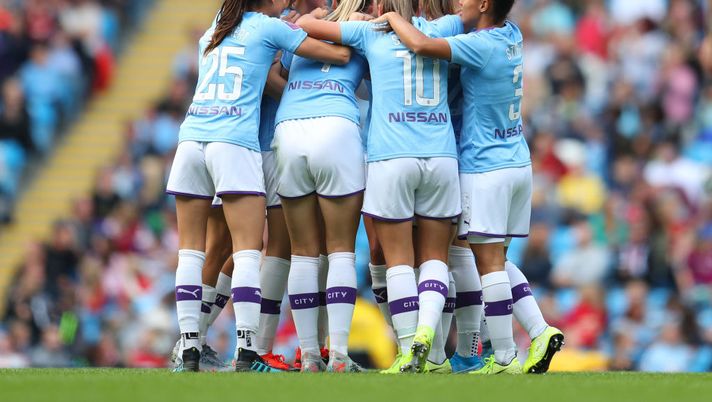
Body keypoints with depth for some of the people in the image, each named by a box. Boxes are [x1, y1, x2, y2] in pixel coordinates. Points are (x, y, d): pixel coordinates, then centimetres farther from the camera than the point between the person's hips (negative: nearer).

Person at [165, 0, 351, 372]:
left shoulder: (211, 34, 23)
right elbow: (340, 55, 7)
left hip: (191, 141, 5)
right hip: (235, 145, -5)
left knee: (190, 251, 6)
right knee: (247, 252, -6)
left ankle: (189, 350, 0)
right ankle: (246, 355, -14)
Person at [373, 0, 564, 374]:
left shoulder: (481, 45, -18)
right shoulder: (511, 35, 7)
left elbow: (421, 45, -30)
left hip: (485, 168, -8)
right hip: (519, 163, 8)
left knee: (490, 263, -4)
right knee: (498, 260, 16)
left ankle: (504, 360, -4)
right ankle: (541, 332, 5)